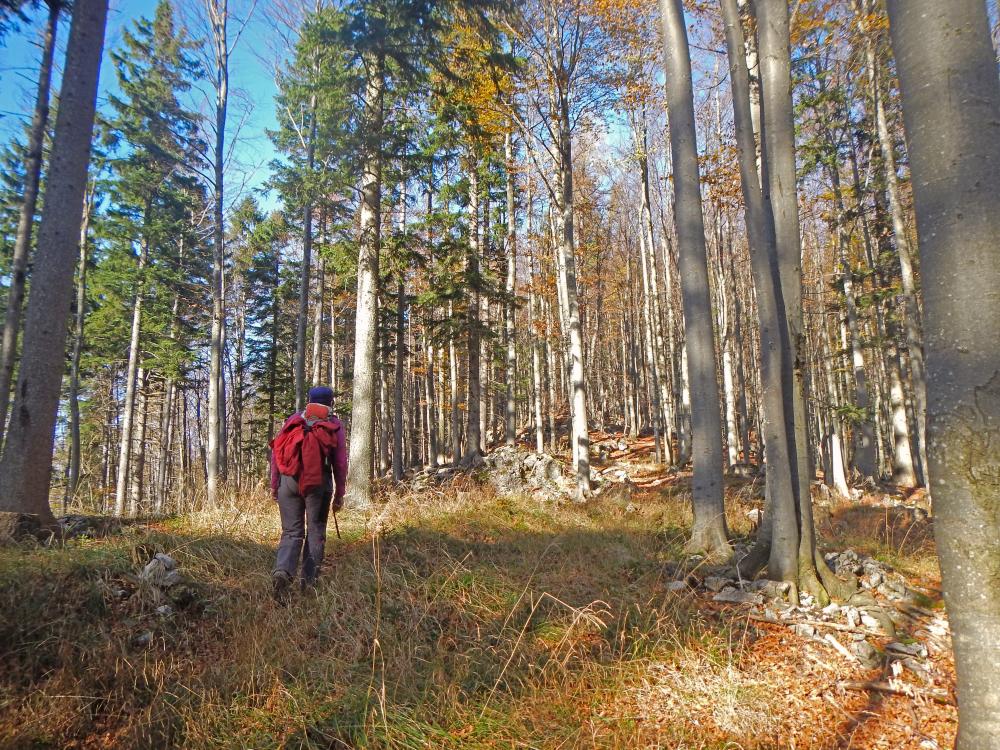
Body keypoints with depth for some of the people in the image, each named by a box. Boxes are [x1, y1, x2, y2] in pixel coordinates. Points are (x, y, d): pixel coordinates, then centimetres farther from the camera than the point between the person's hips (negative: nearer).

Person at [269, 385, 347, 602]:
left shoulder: (293, 419, 14)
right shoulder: (335, 424, 8)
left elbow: (275, 453, 8)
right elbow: (341, 461, 4)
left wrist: (274, 485, 12)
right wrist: (339, 494, 8)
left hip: (289, 481, 2)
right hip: (319, 483, -2)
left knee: (291, 532, 7)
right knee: (315, 532, 10)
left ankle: (282, 572, -17)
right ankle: (309, 583, 10)